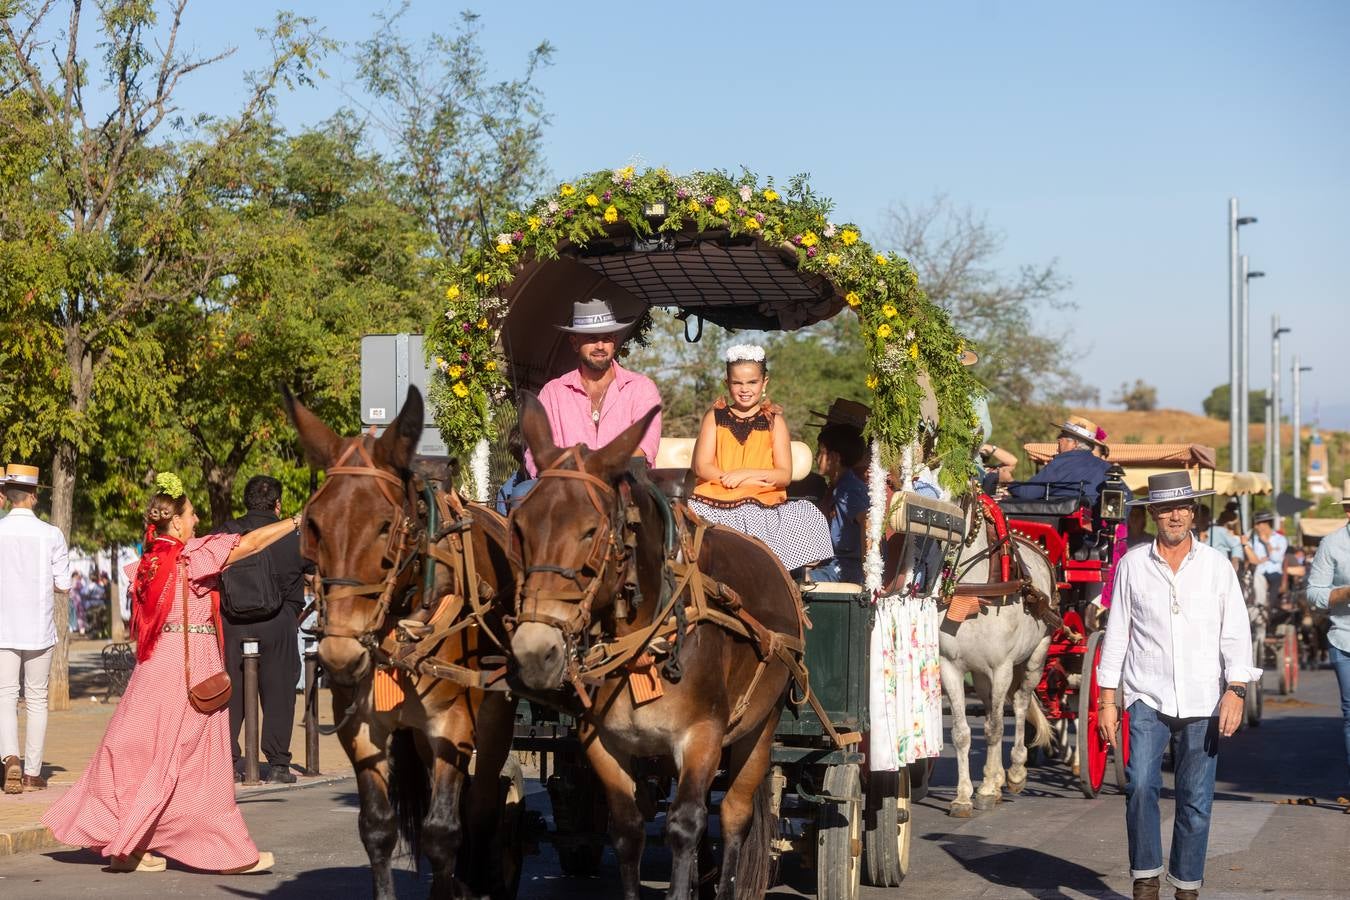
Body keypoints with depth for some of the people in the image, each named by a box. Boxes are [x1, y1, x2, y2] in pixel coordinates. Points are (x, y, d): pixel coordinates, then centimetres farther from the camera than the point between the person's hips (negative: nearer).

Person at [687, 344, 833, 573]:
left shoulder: (774, 421, 11)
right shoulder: (714, 417, 13)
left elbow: (784, 475, 3)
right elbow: (702, 467, 3)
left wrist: (745, 474, -12)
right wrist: (742, 481, -9)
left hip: (765, 503, 0)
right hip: (717, 503, 0)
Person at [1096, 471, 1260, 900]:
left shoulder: (1216, 565, 6)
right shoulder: (1132, 564, 5)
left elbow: (1236, 633, 4)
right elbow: (1116, 635, 7)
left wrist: (1236, 691, -9)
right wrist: (1107, 700, 4)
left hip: (1202, 703, 1)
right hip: (1147, 698, -1)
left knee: (1196, 801, 3)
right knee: (1140, 785, -16)